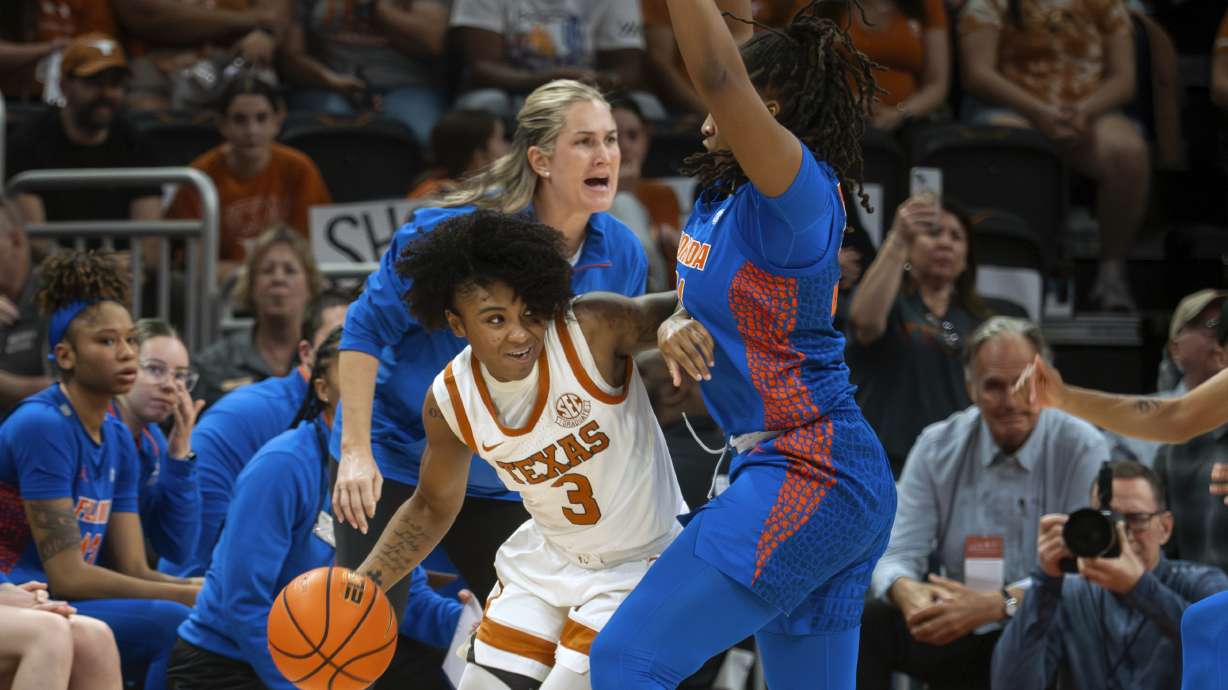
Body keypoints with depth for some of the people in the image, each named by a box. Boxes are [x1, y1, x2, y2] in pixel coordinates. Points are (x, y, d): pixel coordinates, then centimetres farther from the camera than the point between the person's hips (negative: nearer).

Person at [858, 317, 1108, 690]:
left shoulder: (1082, 451, -7)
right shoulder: (937, 447, 3)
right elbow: (897, 555, -2)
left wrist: (994, 604, -32)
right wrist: (906, 591, -29)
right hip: (953, 639, 3)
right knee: (864, 624, -23)